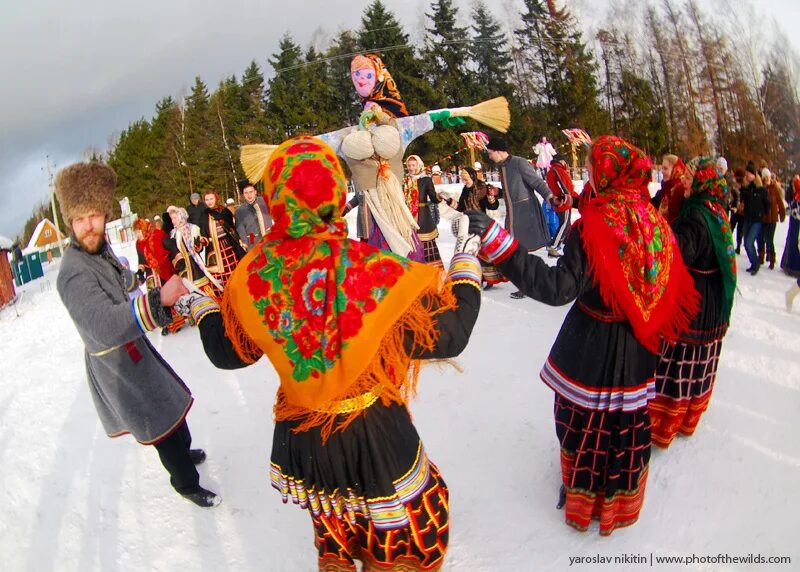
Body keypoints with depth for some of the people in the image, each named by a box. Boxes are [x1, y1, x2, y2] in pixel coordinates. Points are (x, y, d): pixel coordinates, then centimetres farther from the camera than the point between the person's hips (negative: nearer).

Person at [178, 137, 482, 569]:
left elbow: (227, 352, 1)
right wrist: (466, 271, -2)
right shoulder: (375, 270, -28)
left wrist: (201, 309, 21)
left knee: (334, 535, 33)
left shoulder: (252, 276, -15)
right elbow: (446, 335, -18)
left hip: (299, 439, 4)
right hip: (376, 435, -4)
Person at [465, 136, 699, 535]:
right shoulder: (655, 224, -4)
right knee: (627, 423, 19)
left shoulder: (593, 228, -23)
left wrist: (498, 244, -35)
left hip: (592, 348, -5)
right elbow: (675, 290, 4)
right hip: (637, 350, 5)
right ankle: (621, 498, 39)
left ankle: (582, 496, 32)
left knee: (583, 423, 14)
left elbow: (558, 287, -31)